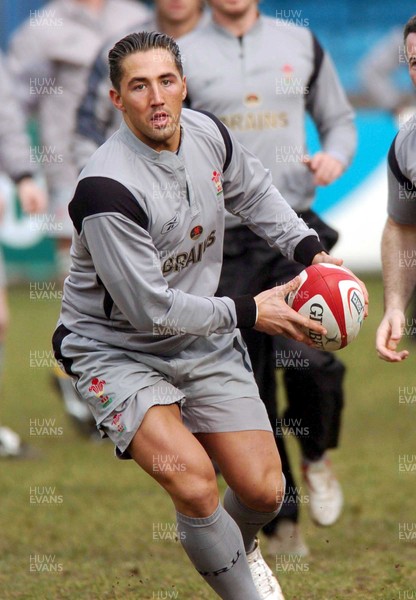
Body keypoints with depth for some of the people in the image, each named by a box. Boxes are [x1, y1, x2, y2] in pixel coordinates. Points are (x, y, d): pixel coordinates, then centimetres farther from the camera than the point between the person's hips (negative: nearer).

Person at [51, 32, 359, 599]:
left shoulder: (208, 133, -7)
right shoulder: (107, 188, -29)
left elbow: (254, 191, 18)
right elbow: (152, 309, -25)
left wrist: (309, 248, 4)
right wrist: (248, 312, -17)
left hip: (203, 339, 6)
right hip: (117, 349, -6)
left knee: (264, 491, 0)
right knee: (193, 482, -28)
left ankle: (238, 547, 37)